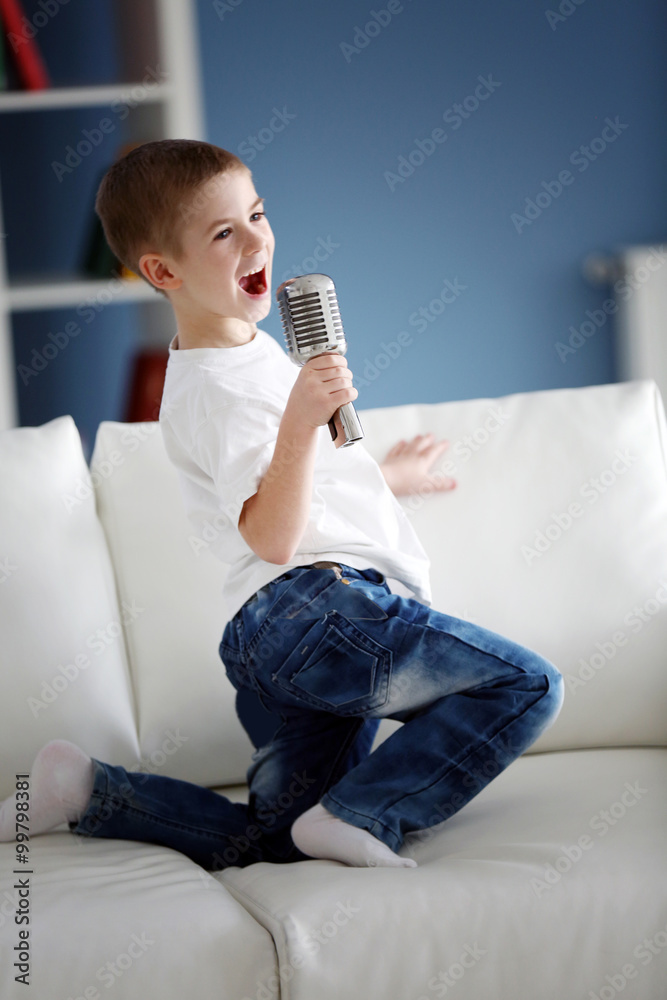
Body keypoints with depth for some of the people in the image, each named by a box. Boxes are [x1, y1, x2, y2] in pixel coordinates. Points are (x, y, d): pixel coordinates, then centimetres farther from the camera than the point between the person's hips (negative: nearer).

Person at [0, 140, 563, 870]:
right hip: (317, 605, -10)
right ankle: (362, 817, -14)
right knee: (528, 685, -11)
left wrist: (384, 475, 47)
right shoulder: (215, 389, -13)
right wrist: (301, 420, -34)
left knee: (275, 844, 15)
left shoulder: (250, 349, 20)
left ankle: (88, 791, 9)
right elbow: (271, 536, -23)